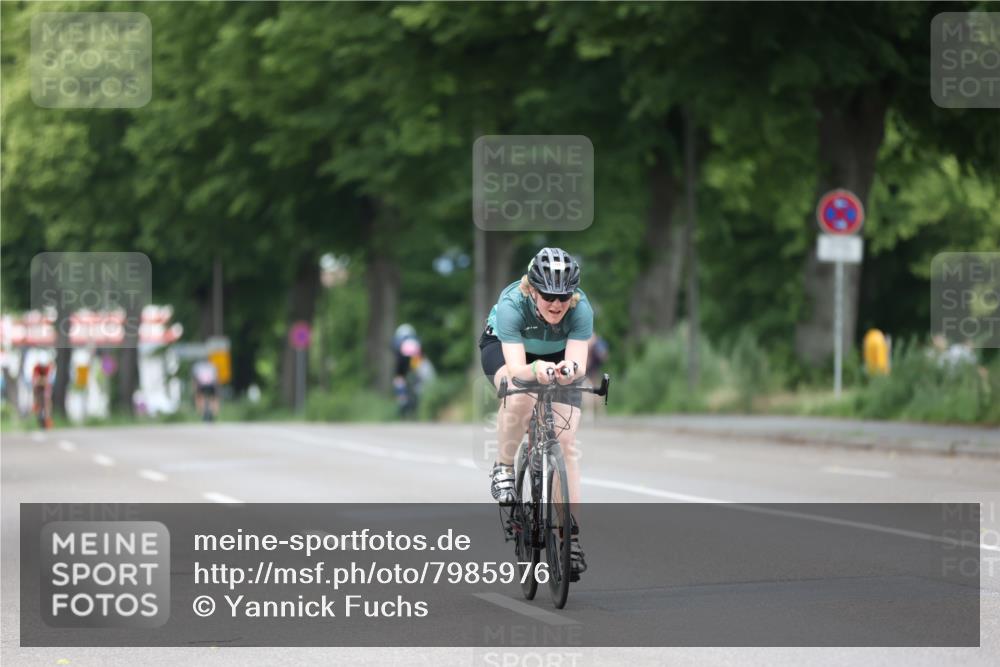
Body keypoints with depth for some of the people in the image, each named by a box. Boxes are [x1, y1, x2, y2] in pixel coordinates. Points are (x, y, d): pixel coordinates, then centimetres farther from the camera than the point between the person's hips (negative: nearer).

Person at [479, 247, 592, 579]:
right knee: (520, 398, -36)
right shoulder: (512, 305, -37)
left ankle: (571, 532, -8)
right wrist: (535, 370, -67)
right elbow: (515, 368, -45)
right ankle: (503, 468, -11)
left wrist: (569, 369, -65)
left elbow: (578, 362, -42)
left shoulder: (581, 309, -33)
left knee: (566, 441, -13)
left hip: (557, 355, 2)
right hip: (502, 345, -2)